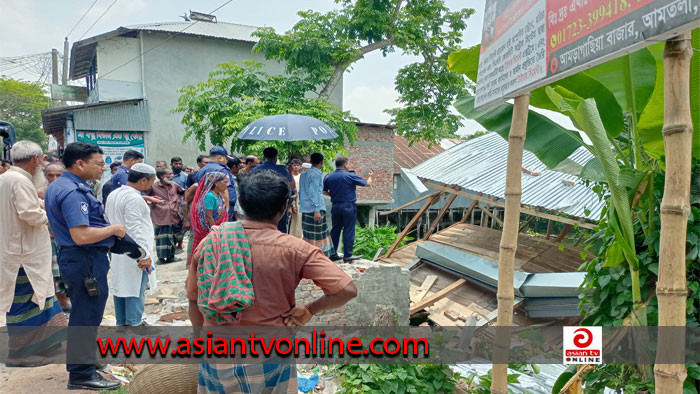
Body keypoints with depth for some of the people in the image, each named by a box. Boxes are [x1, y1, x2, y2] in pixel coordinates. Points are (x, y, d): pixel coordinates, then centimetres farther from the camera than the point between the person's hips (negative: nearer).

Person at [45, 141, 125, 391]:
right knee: (87, 317, 0)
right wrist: (113, 229, -17)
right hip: (86, 260, -11)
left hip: (70, 256, 11)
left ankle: (78, 362, 38)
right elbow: (81, 236, -31)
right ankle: (82, 375, 11)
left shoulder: (56, 186, 11)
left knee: (82, 314, 23)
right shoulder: (73, 192, -23)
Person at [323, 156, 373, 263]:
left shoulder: (328, 177, 3)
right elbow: (368, 183, -4)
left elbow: (324, 191, 9)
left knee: (335, 230, 13)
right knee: (348, 231, 1)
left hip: (335, 206, 5)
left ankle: (333, 254, 17)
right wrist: (370, 176, 16)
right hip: (348, 206, -5)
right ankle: (347, 255, 3)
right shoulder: (350, 176, -10)